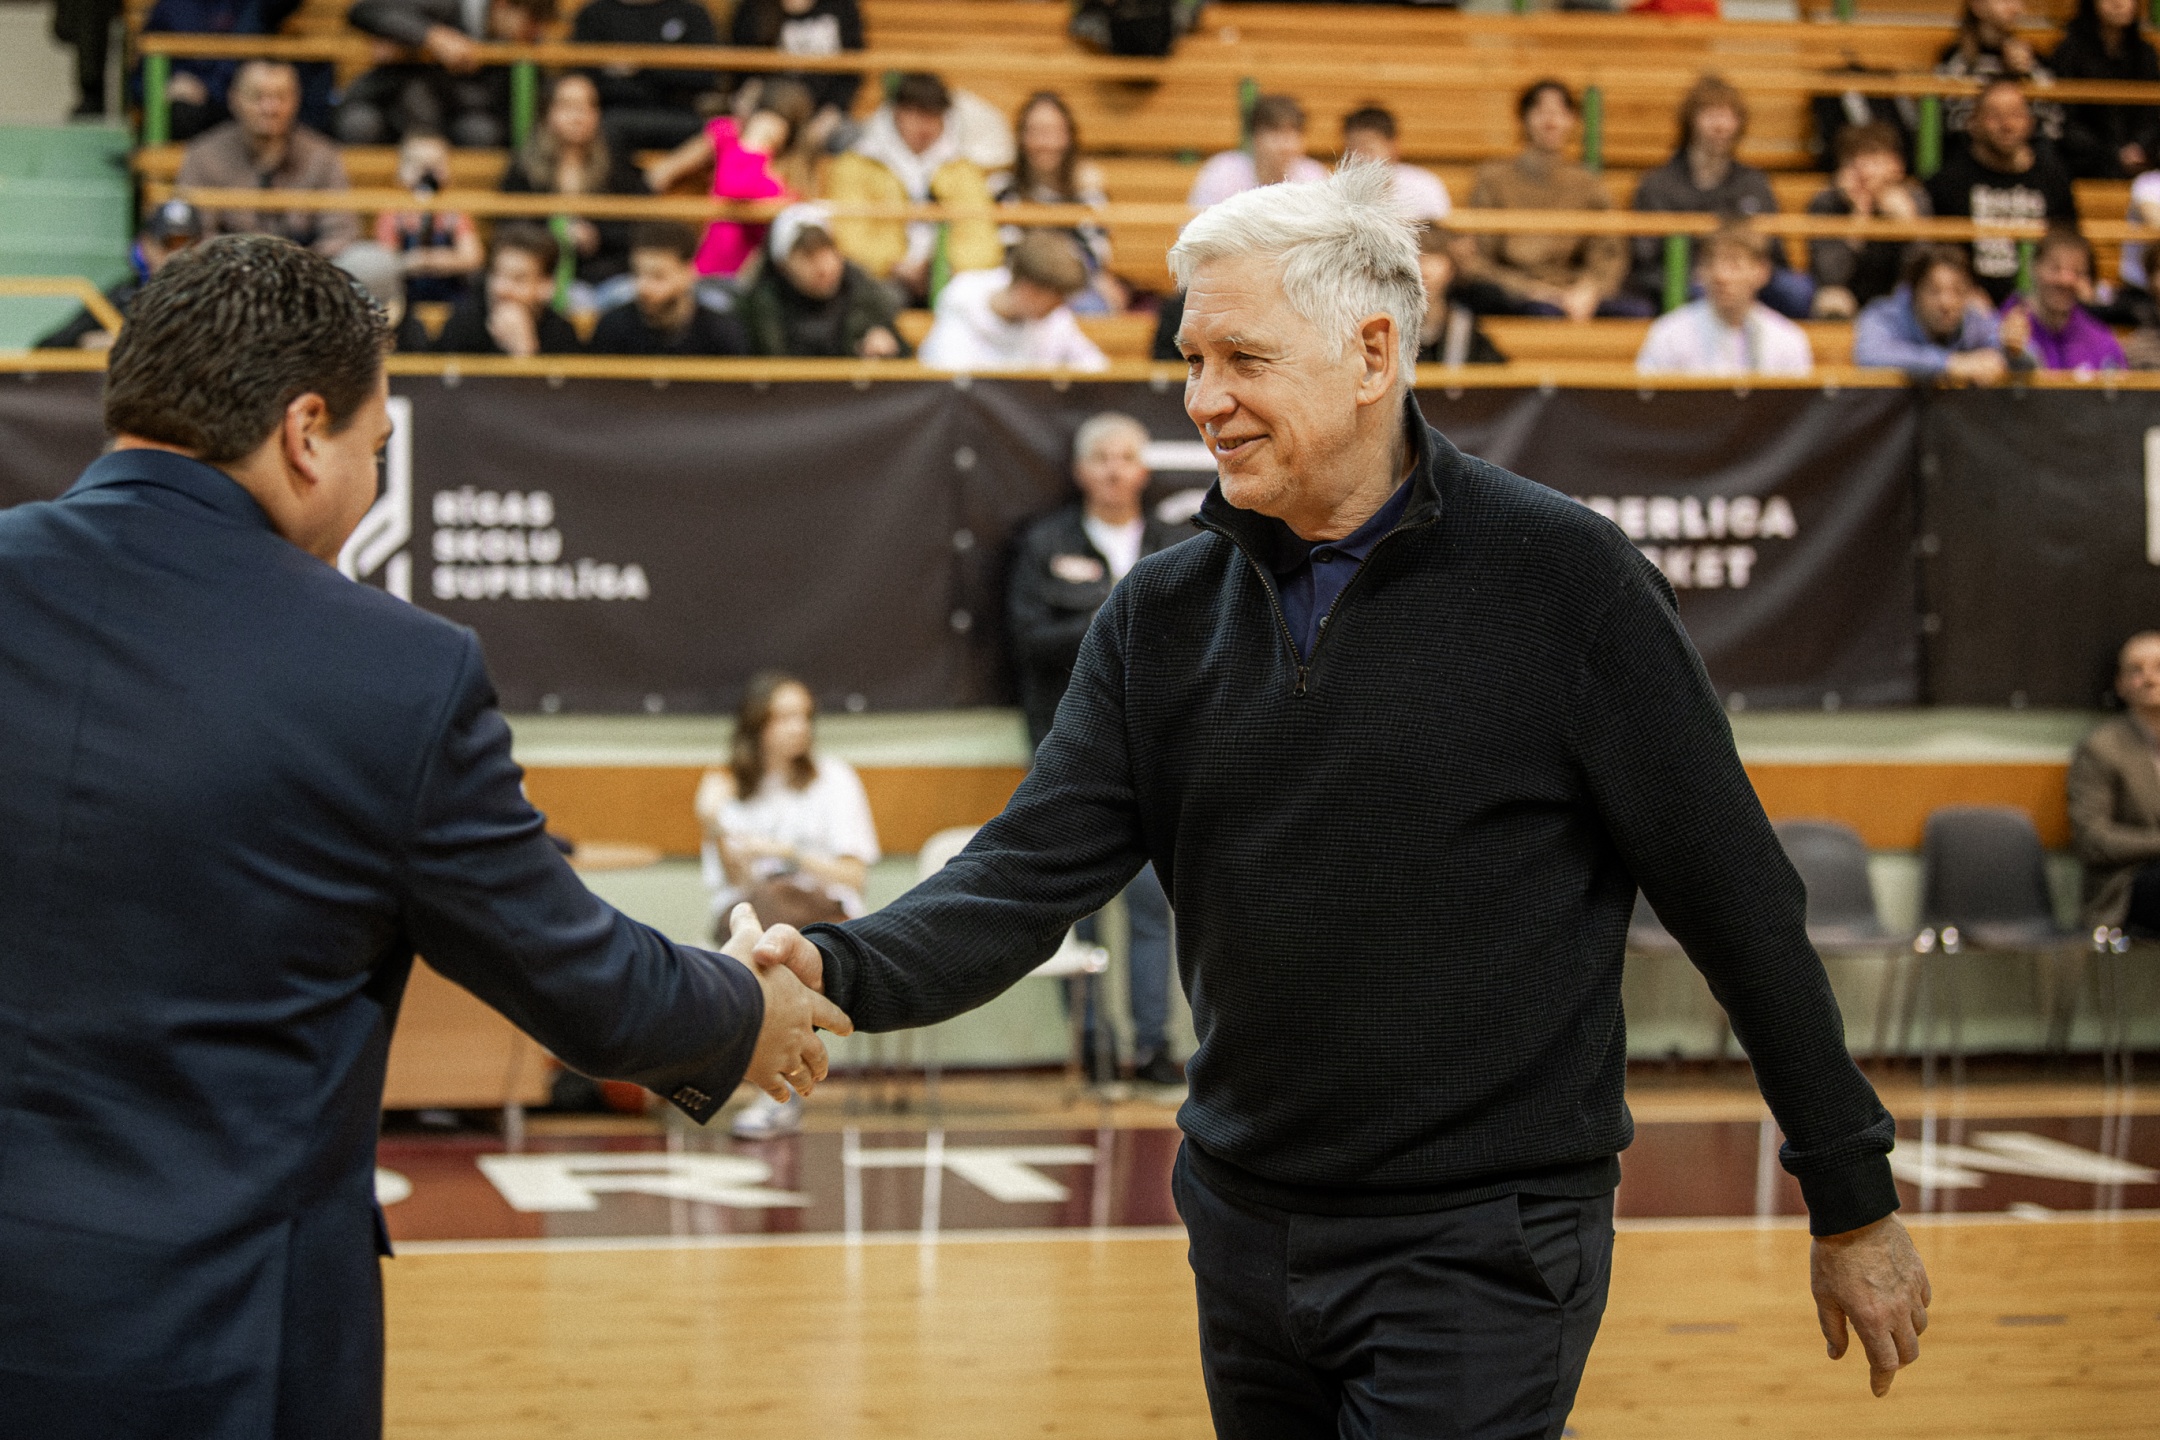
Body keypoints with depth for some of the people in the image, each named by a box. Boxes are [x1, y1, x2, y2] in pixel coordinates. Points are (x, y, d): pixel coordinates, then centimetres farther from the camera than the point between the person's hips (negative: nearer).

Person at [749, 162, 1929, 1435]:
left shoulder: (1560, 579, -10)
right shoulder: (1164, 615, 4)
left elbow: (1734, 896, -7)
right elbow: (1037, 869, -2)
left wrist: (1855, 1200, -4)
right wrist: (849, 974, -22)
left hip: (1485, 1247, -5)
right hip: (1247, 1228, 6)